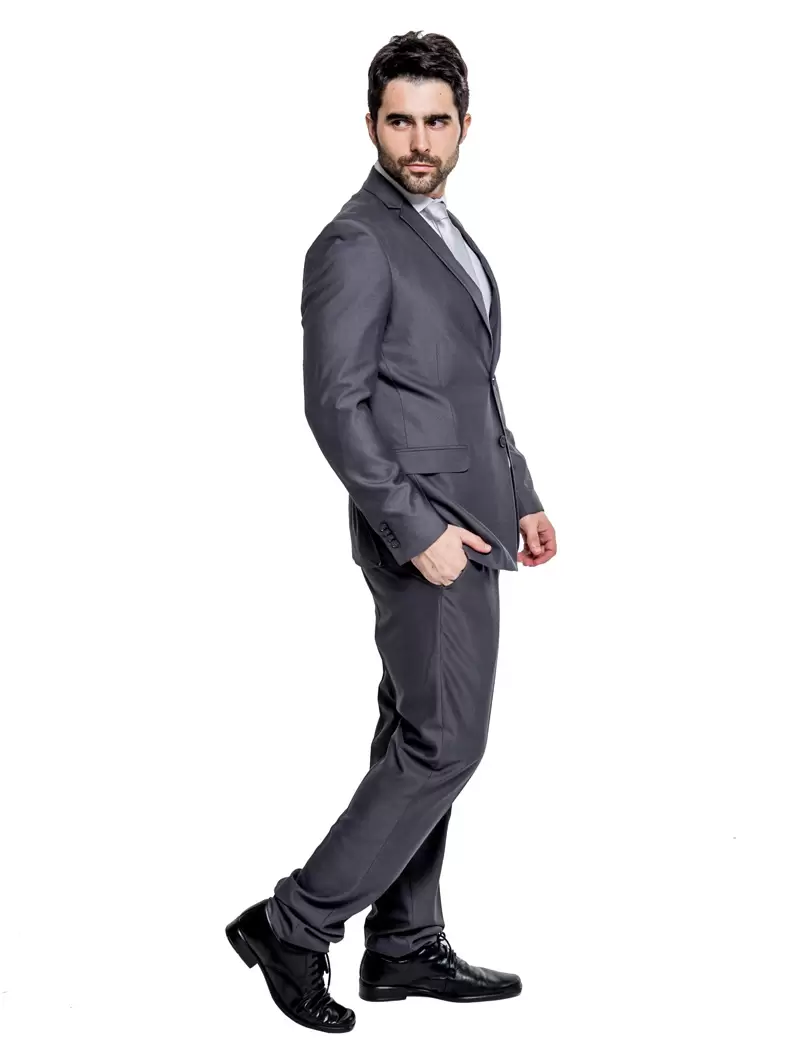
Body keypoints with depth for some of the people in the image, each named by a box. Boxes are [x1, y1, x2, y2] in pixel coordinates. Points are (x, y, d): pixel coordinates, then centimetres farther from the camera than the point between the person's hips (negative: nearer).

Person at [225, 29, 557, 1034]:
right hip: (422, 532, -9)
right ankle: (294, 923, 3)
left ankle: (404, 947, 22)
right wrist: (418, 529, -22)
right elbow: (334, 404, -20)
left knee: (419, 741, 13)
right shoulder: (356, 243, -14)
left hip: (465, 525, 9)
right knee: (443, 745, -7)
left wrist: (520, 497, 19)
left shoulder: (443, 231, 16)